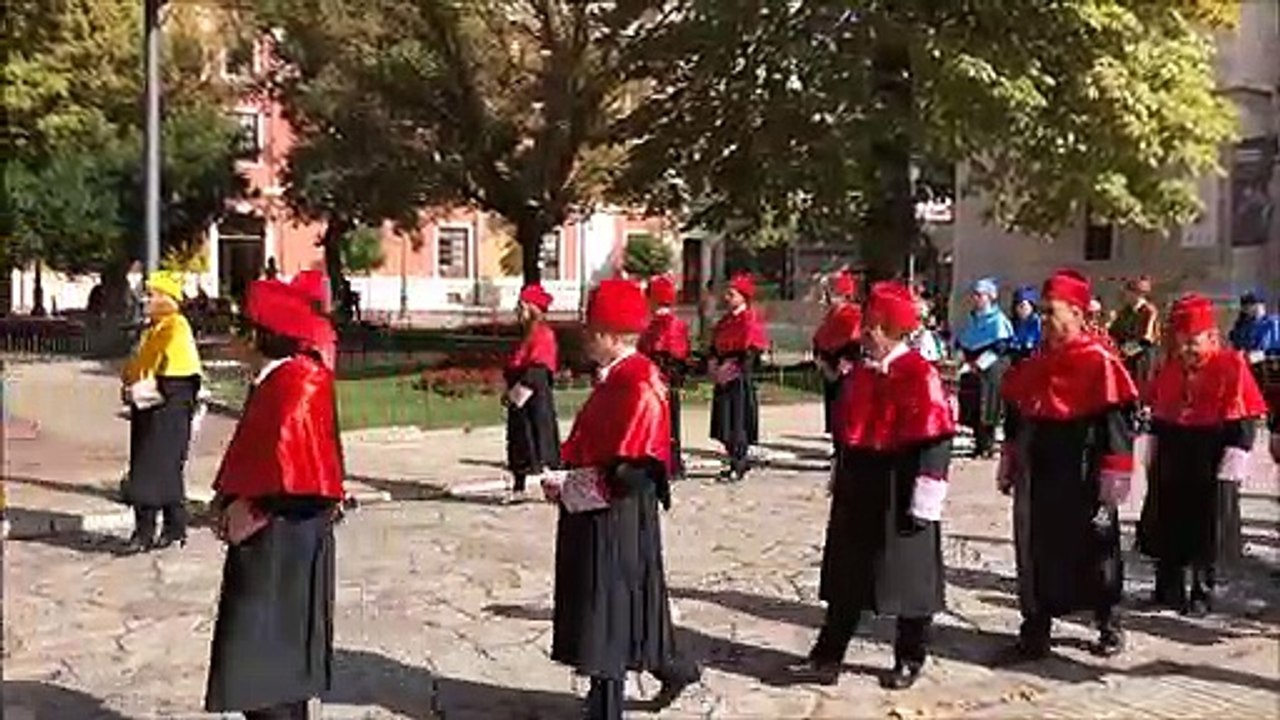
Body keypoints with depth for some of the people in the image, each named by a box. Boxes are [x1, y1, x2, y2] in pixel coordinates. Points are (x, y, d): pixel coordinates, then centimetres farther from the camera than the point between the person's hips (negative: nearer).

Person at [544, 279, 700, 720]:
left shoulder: (639, 386, -20)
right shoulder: (614, 378, 9)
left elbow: (628, 471, -24)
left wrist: (567, 485, -18)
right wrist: (566, 478, 2)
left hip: (615, 519, -10)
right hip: (596, 513, 10)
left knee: (606, 612, 2)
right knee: (615, 608, 20)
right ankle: (670, 669, 38)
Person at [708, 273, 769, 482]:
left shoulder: (750, 320, -9)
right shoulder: (725, 320, 15)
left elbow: (749, 354, -15)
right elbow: (715, 347, 18)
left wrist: (730, 370, -16)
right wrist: (714, 366, 2)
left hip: (740, 379, -8)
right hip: (724, 378, 8)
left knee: (738, 423, -5)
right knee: (726, 422, 10)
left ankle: (738, 467, 0)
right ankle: (738, 462, 21)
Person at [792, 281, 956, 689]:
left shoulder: (919, 375, -15)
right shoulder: (860, 374, 8)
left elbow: (935, 442, -18)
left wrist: (924, 502, -18)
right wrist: (841, 479, 19)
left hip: (899, 493, -7)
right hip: (857, 490, 7)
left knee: (907, 578, 7)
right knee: (845, 575, 12)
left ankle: (910, 660, 24)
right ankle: (828, 654, 22)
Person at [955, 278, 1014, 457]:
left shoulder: (998, 319, -7)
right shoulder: (972, 319, 15)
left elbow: (998, 348, -15)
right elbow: (961, 343, 18)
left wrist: (978, 364, -19)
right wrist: (964, 361, 2)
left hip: (990, 371, -6)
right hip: (972, 372, 6)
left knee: (986, 410, -7)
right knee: (973, 410, 6)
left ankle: (987, 445, 1)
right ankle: (979, 444, 16)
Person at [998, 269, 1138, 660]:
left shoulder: (1099, 361, -12)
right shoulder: (1037, 361, 9)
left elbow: (1118, 420, -15)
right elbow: (1017, 412, 16)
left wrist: (1114, 477, -17)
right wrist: (1009, 462, 17)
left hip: (1081, 477, -6)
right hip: (1037, 474, 6)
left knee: (1093, 548, 8)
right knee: (1035, 549, 10)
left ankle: (1109, 625, 28)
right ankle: (1035, 627, 20)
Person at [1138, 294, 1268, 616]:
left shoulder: (1232, 365, -10)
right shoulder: (1172, 366, 5)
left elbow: (1245, 420, -11)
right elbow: (1157, 411, 13)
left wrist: (1234, 463, -15)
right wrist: (1154, 452, 13)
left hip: (1211, 462, -5)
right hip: (1172, 459, 5)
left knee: (1206, 531, 4)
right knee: (1168, 526, 11)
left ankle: (1203, 594, 18)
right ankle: (1168, 589, 24)